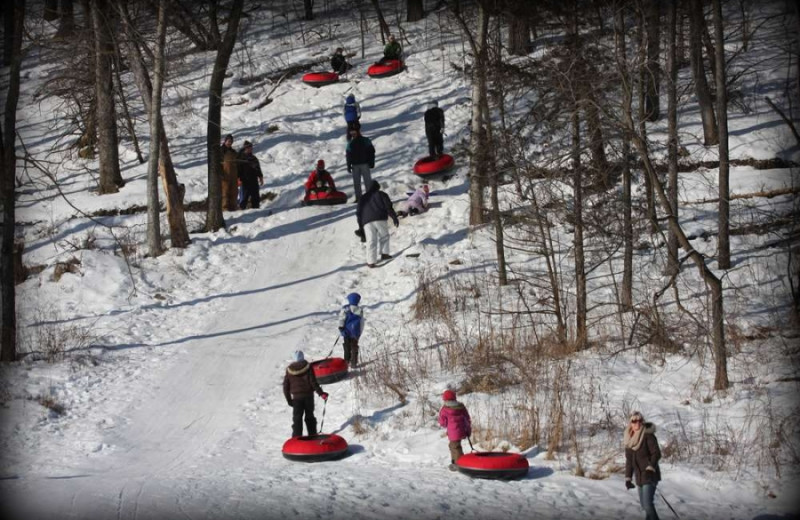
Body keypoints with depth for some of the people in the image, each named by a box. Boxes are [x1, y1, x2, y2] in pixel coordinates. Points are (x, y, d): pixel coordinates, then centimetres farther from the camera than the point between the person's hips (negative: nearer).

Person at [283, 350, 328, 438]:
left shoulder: (289, 370, 0)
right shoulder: (308, 367, -6)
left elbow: (286, 386, 2)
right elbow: (313, 382, -10)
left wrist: (288, 399, 11)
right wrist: (321, 393, -4)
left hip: (296, 398, 0)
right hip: (308, 396, 0)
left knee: (297, 418, 2)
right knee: (310, 417, 14)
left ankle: (296, 437, -7)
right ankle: (312, 436, 19)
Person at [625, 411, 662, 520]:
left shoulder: (648, 435, -10)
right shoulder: (629, 438, 10)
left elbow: (656, 454, -16)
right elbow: (629, 460, 15)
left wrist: (650, 468, -29)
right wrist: (628, 478, 11)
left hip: (649, 475, -7)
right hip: (639, 477, 7)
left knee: (648, 504, -16)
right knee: (644, 504, 11)